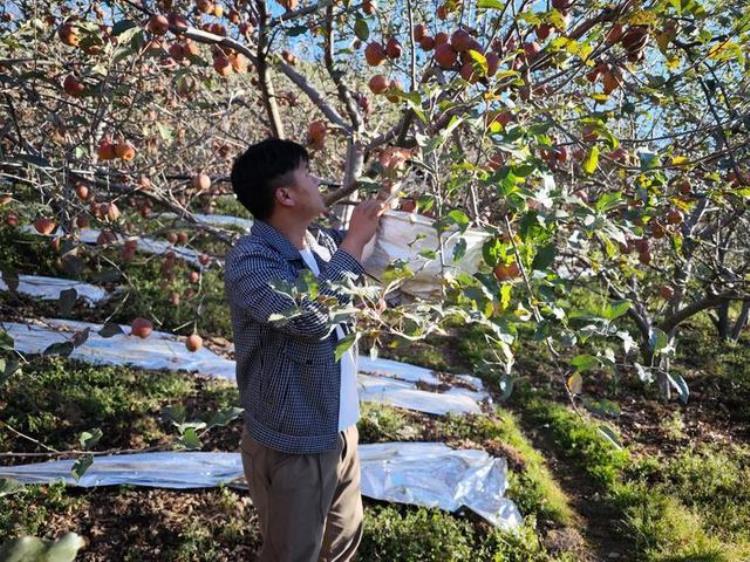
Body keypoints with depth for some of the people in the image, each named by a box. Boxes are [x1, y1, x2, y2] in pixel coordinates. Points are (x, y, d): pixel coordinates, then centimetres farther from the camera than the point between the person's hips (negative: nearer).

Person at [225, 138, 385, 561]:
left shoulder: (324, 242, 0)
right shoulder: (249, 261, -22)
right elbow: (311, 316, -37)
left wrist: (376, 227, 0)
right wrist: (354, 241, -26)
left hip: (341, 431, 7)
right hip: (291, 446, -7)